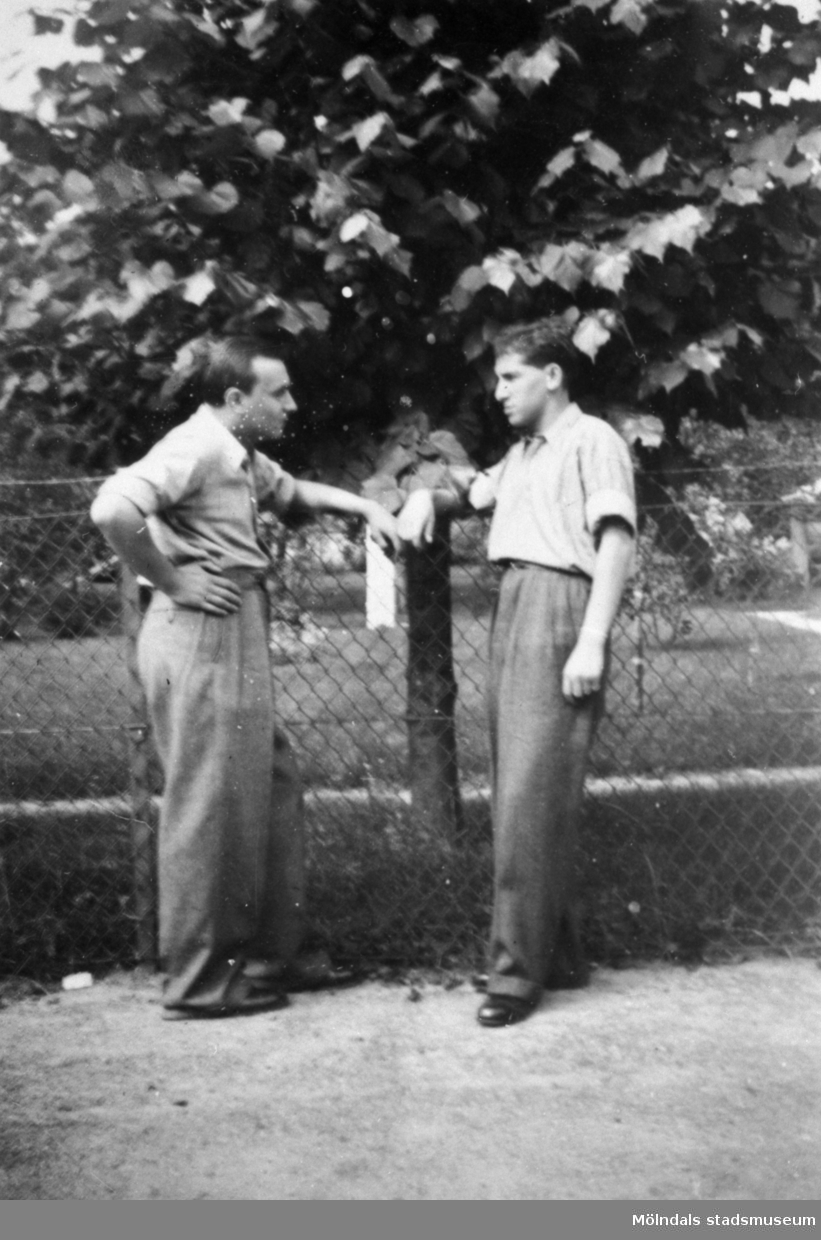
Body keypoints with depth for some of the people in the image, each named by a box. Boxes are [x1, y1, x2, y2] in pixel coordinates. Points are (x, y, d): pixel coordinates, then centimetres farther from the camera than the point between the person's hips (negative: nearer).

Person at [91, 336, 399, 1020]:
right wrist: (171, 580, -20)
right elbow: (112, 508, -31)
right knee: (209, 809, -3)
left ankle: (272, 952, 27)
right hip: (202, 639, -10)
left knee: (273, 792, 15)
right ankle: (198, 981, 7)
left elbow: (294, 491, 35)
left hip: (238, 643, 11)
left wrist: (366, 506, 21)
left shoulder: (242, 458, 15)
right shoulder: (194, 449, -16)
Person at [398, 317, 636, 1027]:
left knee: (533, 796, -12)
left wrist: (592, 643, -19)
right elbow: (473, 494, 40)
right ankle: (560, 955, 16)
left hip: (560, 607, -9)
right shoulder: (522, 454, 24)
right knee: (517, 795, 7)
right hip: (511, 608, 9)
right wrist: (428, 495, 15)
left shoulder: (592, 441, -2)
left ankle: (519, 970, -8)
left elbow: (617, 543, -10)